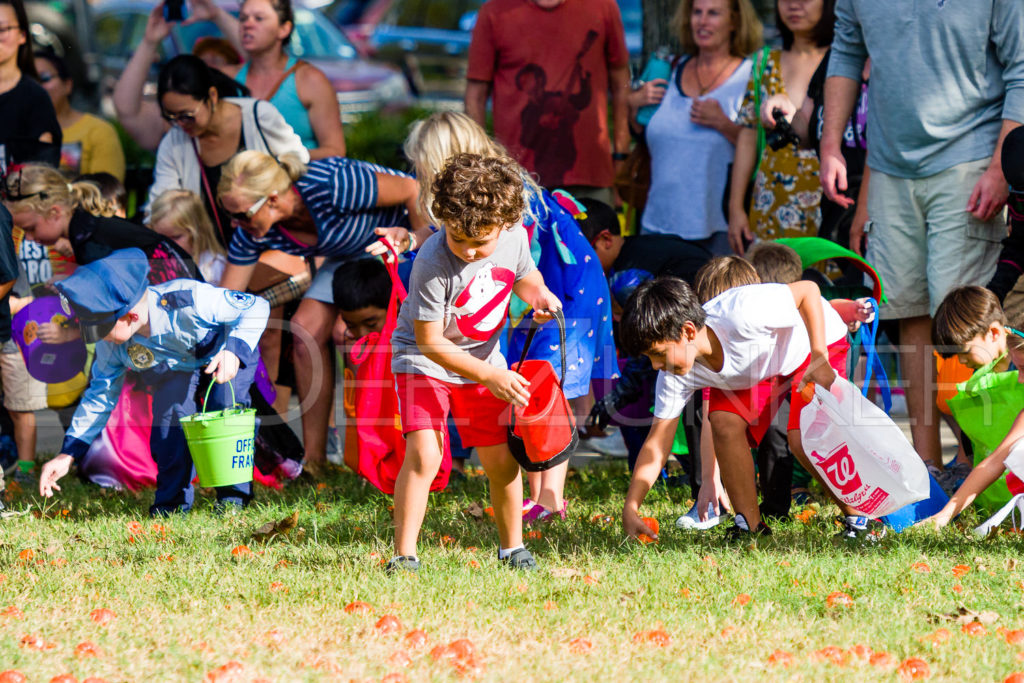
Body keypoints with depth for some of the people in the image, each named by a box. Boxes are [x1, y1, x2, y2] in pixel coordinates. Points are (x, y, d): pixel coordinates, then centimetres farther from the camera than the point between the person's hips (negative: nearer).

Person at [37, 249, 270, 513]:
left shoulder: (190, 301, -42)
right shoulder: (111, 343, -25)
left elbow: (256, 307, -32)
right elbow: (99, 396, -10)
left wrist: (234, 351, -49)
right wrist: (67, 454, -15)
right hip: (174, 367, 3)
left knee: (226, 406, -28)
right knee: (170, 413, -24)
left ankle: (234, 497, -12)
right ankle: (172, 501, -8)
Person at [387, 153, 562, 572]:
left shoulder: (514, 238, -15)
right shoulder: (432, 265, -32)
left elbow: (524, 275, 10)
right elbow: (429, 341, -25)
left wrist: (538, 295, -13)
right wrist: (490, 377, -28)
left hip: (483, 357, 5)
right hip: (425, 360, -5)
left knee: (501, 459, 7)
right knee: (424, 454, -20)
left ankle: (512, 548, 28)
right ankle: (404, 556, -13)